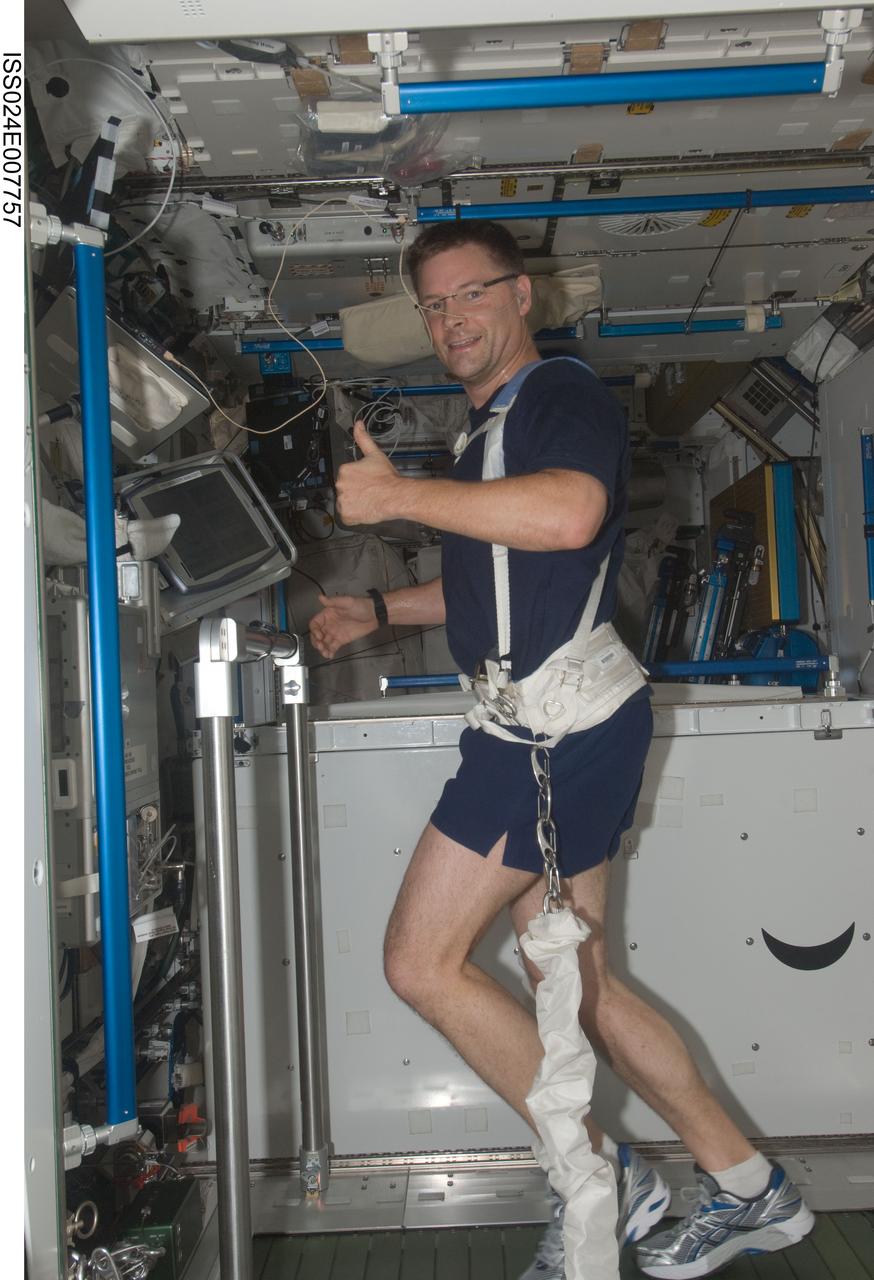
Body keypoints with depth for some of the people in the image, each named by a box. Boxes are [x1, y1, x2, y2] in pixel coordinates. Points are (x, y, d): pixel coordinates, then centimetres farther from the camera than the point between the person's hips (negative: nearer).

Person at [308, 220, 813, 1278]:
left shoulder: (562, 394, -7)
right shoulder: (488, 434, 23)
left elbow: (570, 514, -30)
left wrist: (399, 496, -24)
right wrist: (377, 611, 23)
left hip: (564, 725, -10)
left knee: (423, 962, -7)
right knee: (577, 987, 13)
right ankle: (750, 1189, 24)